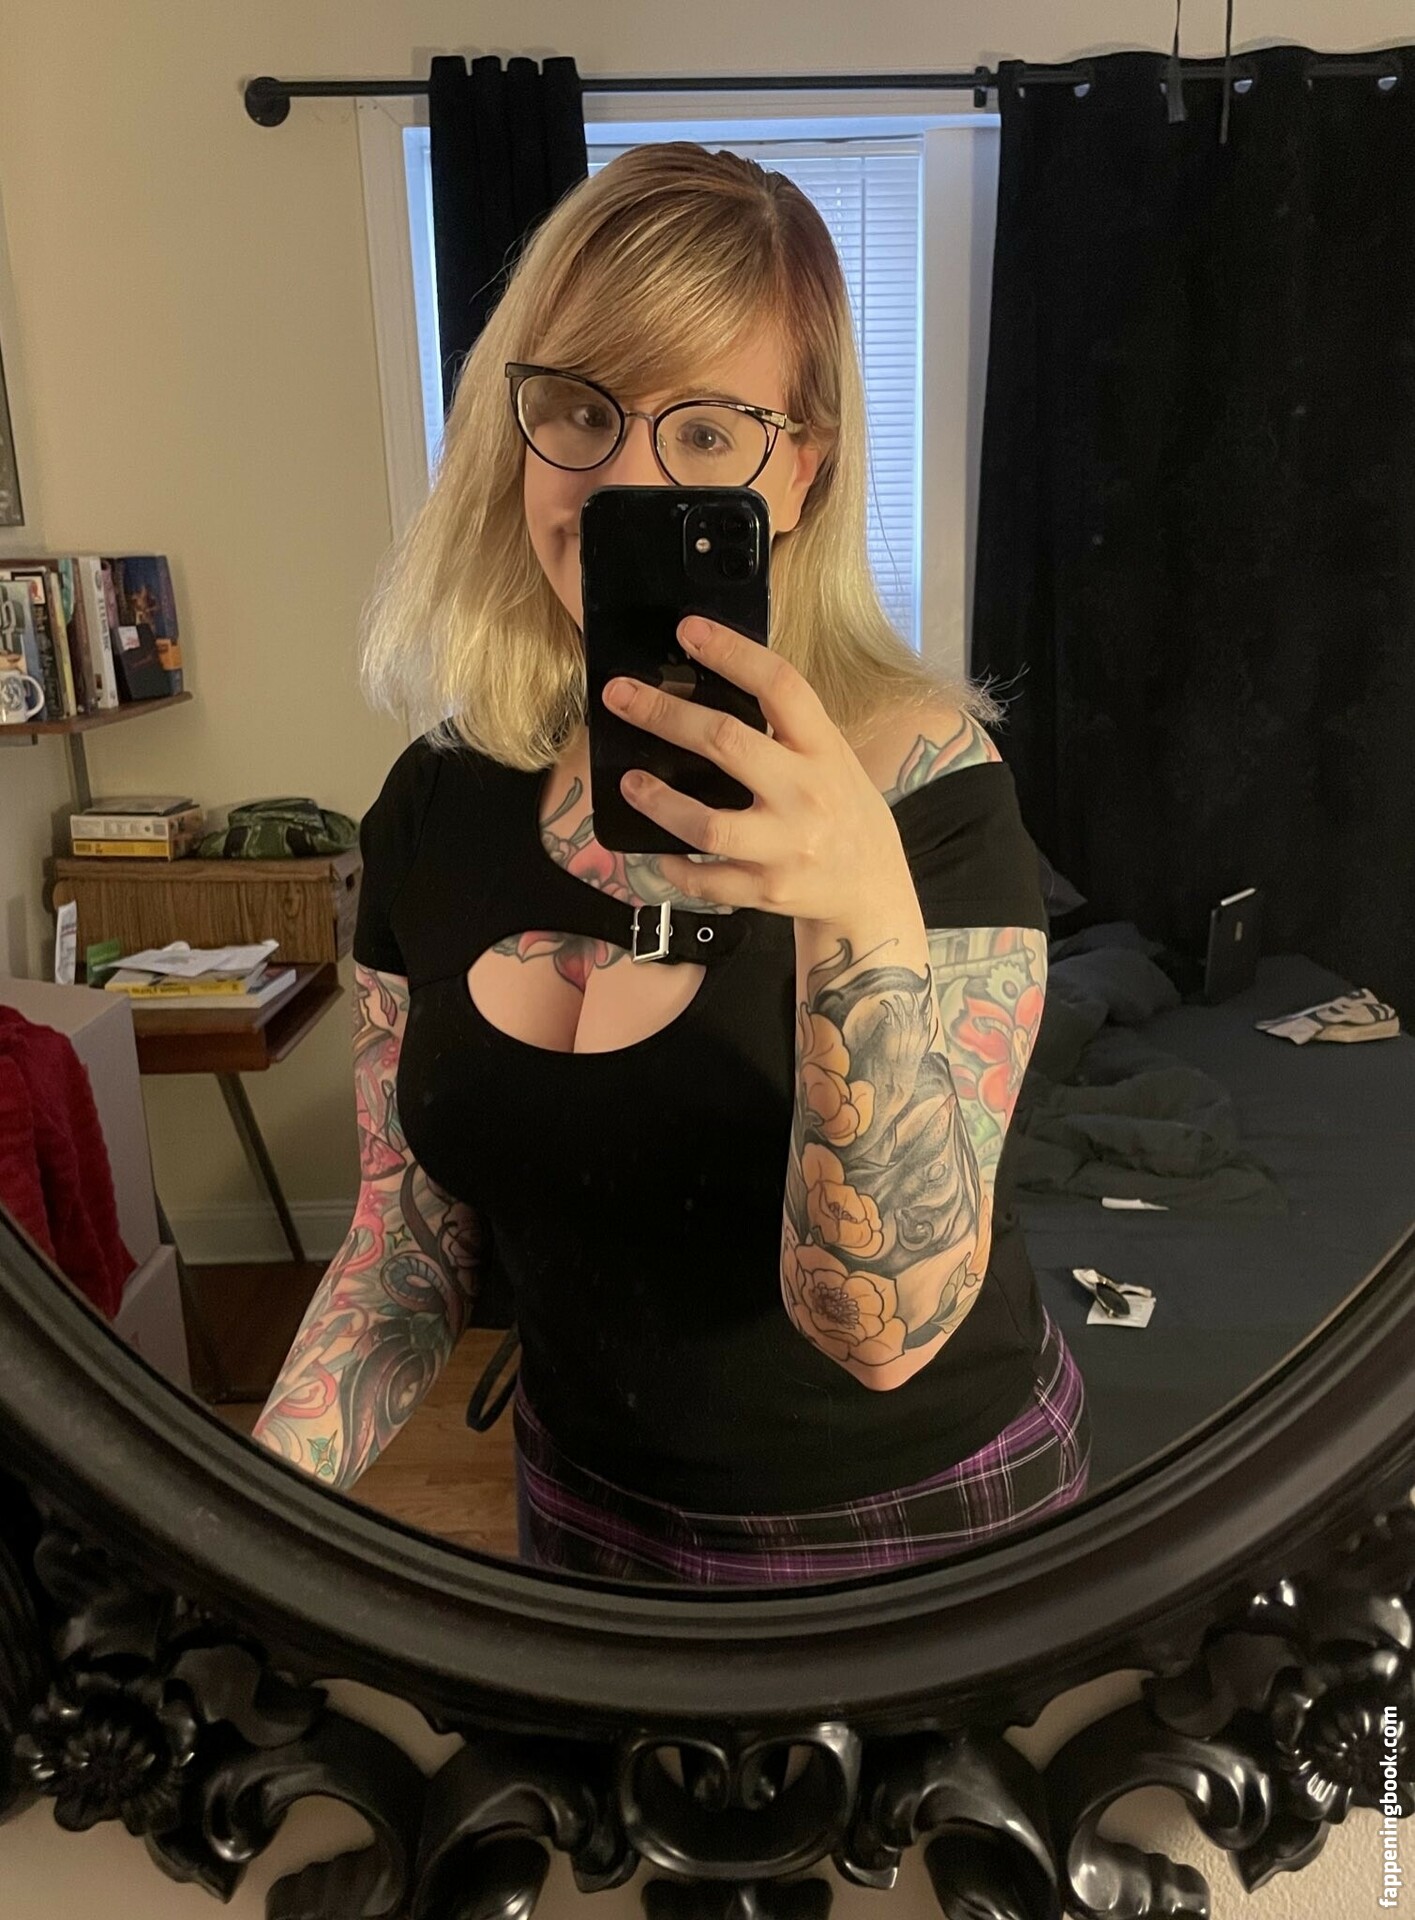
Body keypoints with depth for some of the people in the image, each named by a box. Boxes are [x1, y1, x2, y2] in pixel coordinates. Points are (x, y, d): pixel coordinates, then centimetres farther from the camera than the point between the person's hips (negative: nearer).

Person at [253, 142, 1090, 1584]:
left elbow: (885, 1326, -27)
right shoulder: (437, 807, -10)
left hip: (919, 1527, -3)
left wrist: (863, 918, -42)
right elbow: (413, 1240, -1)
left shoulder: (924, 775, -23)